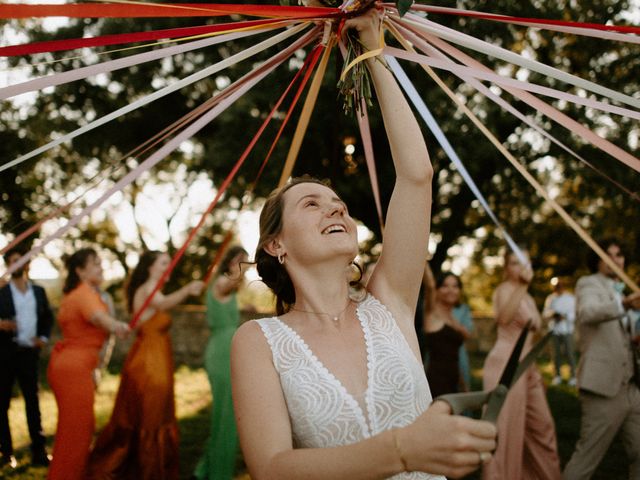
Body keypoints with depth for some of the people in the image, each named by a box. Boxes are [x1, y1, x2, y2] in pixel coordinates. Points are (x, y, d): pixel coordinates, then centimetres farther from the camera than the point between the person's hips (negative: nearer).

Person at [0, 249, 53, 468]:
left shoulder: (39, 291, 9)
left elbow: (48, 317, 17)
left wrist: (43, 337, 3)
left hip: (29, 353, 3)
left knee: (33, 400, 5)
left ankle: (38, 451, 8)